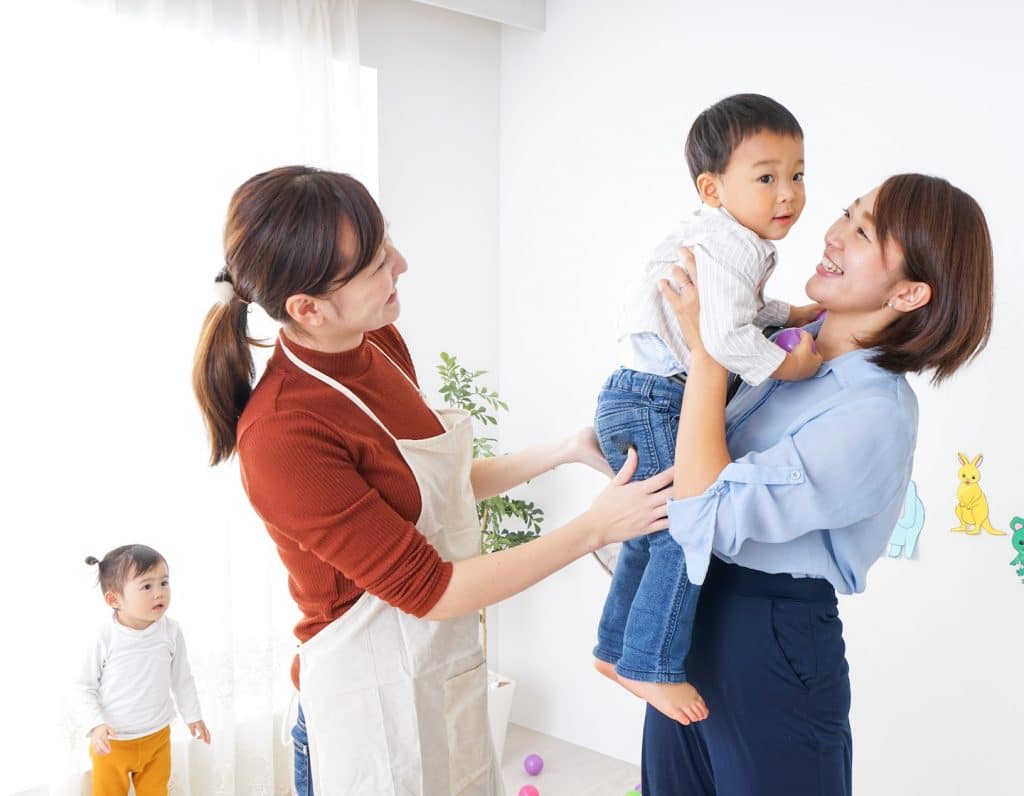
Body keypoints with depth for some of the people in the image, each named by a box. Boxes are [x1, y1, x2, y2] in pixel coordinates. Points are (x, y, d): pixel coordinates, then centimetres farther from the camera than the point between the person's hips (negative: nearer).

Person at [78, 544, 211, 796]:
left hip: (157, 737, 2)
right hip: (112, 741, -2)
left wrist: (192, 715, 8)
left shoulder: (171, 631, -13)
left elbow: (182, 678, 1)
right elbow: (86, 686, -9)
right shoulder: (105, 638, -21)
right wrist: (96, 724, -20)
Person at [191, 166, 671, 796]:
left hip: (449, 668, 7)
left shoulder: (379, 343, -3)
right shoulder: (282, 434, -27)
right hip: (374, 701, -7)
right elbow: (430, 589, -22)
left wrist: (563, 451, 5)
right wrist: (594, 528, -18)